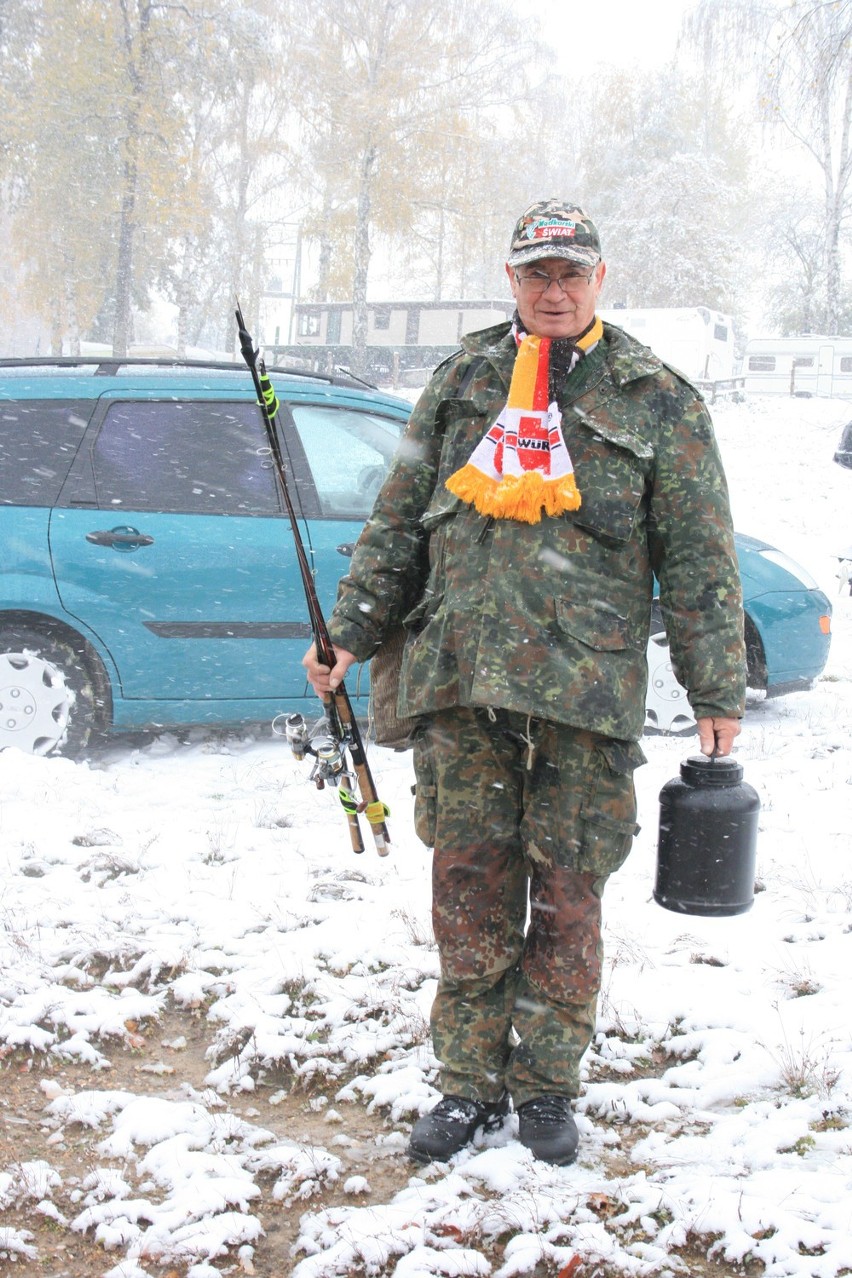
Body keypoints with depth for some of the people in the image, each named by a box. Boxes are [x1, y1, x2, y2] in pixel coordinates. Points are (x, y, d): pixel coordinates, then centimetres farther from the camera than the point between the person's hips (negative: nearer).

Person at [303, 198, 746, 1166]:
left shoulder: (657, 400, 5)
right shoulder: (461, 383, 13)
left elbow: (699, 558, 4)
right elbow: (397, 521, 17)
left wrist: (717, 691, 2)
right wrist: (352, 633, 10)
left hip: (586, 688, -2)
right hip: (459, 682, 2)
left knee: (566, 894, 4)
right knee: (469, 886, 5)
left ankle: (547, 1086, 20)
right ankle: (471, 1082, 18)